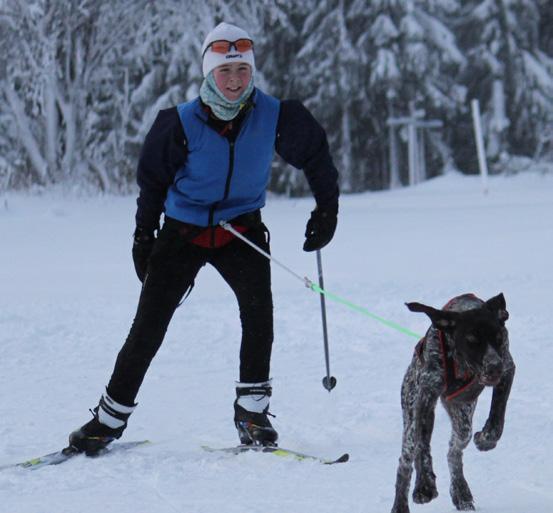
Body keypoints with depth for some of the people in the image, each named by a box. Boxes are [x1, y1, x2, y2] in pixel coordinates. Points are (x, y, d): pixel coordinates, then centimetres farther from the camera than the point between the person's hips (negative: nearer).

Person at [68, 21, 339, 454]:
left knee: (258, 307, -24)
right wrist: (144, 234, 4)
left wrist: (327, 208, 6)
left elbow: (315, 154, 6)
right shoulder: (182, 124, -16)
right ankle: (110, 418, 12)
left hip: (241, 228, 0)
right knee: (148, 327, -2)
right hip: (183, 231, 0)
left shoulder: (275, 116, -14)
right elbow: (153, 178, 0)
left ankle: (252, 410, -10)